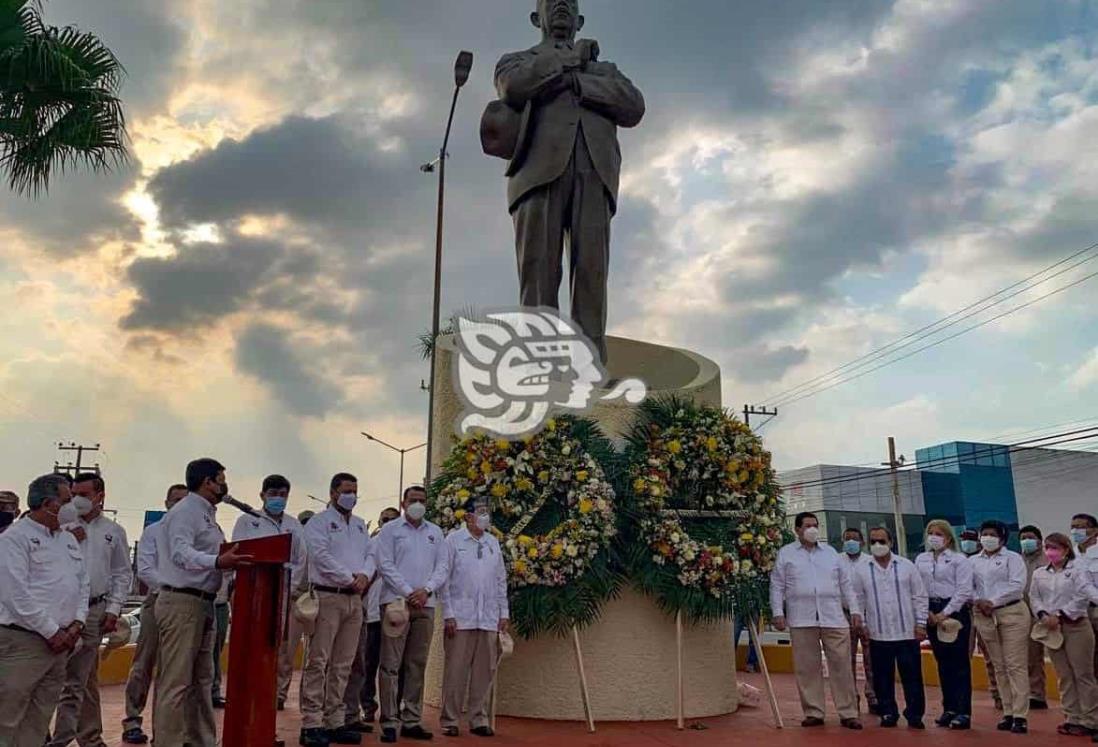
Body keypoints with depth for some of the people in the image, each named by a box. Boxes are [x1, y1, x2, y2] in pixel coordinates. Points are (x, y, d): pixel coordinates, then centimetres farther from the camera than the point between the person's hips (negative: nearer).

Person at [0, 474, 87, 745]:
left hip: (60, 642, 7)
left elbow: (83, 584, 17)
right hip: (23, 641, -7)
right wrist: (51, 631, -14)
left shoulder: (69, 539, 16)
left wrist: (77, 623, 2)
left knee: (39, 719, 12)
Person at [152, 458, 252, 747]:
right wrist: (217, 561, -42)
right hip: (182, 602, -10)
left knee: (202, 679, 15)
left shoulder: (207, 515, 18)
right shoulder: (185, 511, -12)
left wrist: (230, 560, 11)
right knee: (176, 682, -7)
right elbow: (181, 553, -27)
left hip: (203, 603, 10)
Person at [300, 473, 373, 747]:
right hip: (327, 597, -6)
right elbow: (321, 556, -13)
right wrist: (350, 578, -13)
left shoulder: (360, 525, 18)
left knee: (343, 664, 8)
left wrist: (365, 575, -8)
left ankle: (334, 722, 13)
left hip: (354, 599, 6)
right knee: (318, 662, -7)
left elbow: (369, 554, 13)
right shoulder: (319, 522, -1)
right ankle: (311, 724, -3)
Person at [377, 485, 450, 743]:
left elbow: (443, 567, 8)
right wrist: (409, 593, -11)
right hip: (396, 601, -3)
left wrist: (425, 590, -8)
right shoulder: (390, 529, 4)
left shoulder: (435, 532, 14)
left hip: (425, 605, 3)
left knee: (417, 665, 6)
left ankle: (412, 720, 12)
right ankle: (389, 722, 1)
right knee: (391, 664, -4)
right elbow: (386, 565, -4)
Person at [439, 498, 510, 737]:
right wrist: (448, 614, -8)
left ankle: (479, 720, 17)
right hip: (461, 618, -4)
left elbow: (501, 580, 15)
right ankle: (450, 720, 11)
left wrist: (504, 613, 10)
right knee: (455, 670, 1)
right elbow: (444, 578, -3)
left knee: (484, 672, 6)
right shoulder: (453, 540, 0)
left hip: (489, 619, 4)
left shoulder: (493, 543, 13)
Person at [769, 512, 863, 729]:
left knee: (841, 665, -1)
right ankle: (814, 713, 11)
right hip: (801, 620, -2)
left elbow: (846, 583, 16)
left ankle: (848, 713, 6)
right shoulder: (785, 554, 8)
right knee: (807, 668, 2)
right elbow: (777, 586, 5)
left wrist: (854, 609, 9)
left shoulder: (831, 553, 16)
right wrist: (778, 612, -3)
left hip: (833, 618, 2)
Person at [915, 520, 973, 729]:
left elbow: (964, 590, -9)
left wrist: (945, 613, -13)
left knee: (959, 662, -2)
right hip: (932, 613, 5)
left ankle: (963, 712, 3)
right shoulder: (921, 560, 10)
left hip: (955, 611, -4)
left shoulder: (959, 560, -3)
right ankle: (949, 708, 18)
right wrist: (927, 612, -4)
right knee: (942, 662, 10)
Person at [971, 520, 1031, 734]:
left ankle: (1020, 715, -4)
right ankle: (1008, 713, 12)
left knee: (1016, 665, -6)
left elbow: (1017, 585, -10)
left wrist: (993, 602, -14)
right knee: (1000, 667, 7)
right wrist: (977, 601, -9)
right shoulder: (973, 561, 13)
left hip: (1012, 612, -4)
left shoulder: (1013, 558, 1)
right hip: (985, 616, 4)